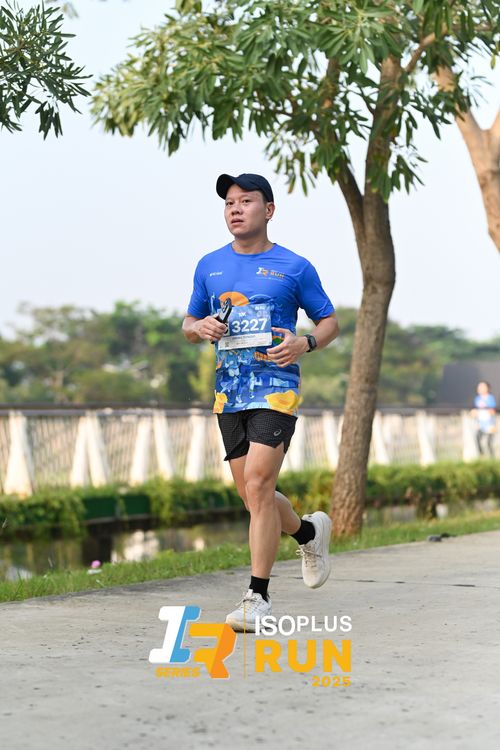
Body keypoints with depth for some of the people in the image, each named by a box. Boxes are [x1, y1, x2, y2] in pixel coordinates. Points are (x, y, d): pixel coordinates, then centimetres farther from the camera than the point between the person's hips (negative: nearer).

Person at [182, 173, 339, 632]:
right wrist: (200, 328, -4)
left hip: (276, 390, -5)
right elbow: (189, 324, 20)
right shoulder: (210, 266, 12)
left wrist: (305, 344, -13)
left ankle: (258, 597, -11)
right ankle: (309, 532, 39)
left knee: (258, 486, -16)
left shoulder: (294, 267, 1)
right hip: (228, 392, 5)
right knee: (252, 495, 9)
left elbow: (330, 322, 7)